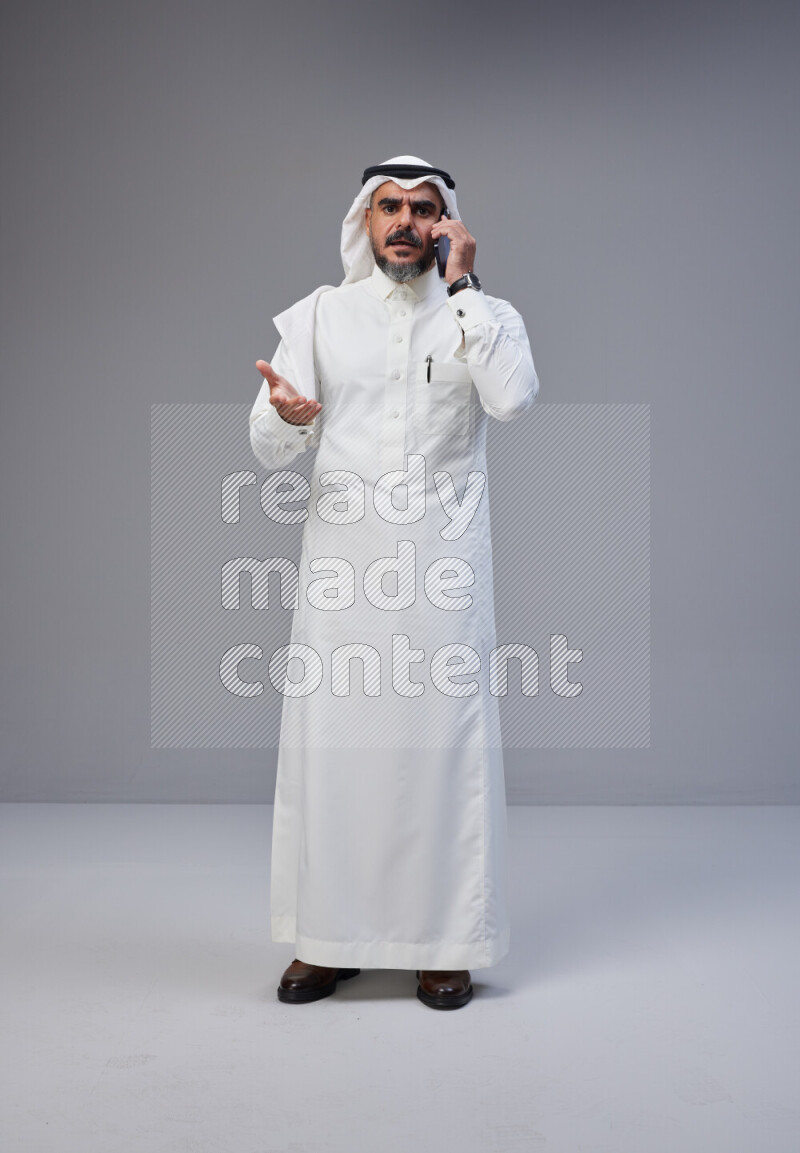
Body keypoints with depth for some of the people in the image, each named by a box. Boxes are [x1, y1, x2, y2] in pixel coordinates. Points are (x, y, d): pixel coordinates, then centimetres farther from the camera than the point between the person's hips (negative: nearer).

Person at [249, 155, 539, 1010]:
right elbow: (269, 448, 1)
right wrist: (287, 415, -23)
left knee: (444, 740, 0)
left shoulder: (483, 315, 7)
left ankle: (444, 941, 13)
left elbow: (513, 397, -16)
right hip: (341, 560, 1)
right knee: (329, 739, 2)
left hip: (443, 562, -1)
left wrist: (460, 285, -10)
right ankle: (327, 937, 16)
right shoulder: (320, 313, 9)